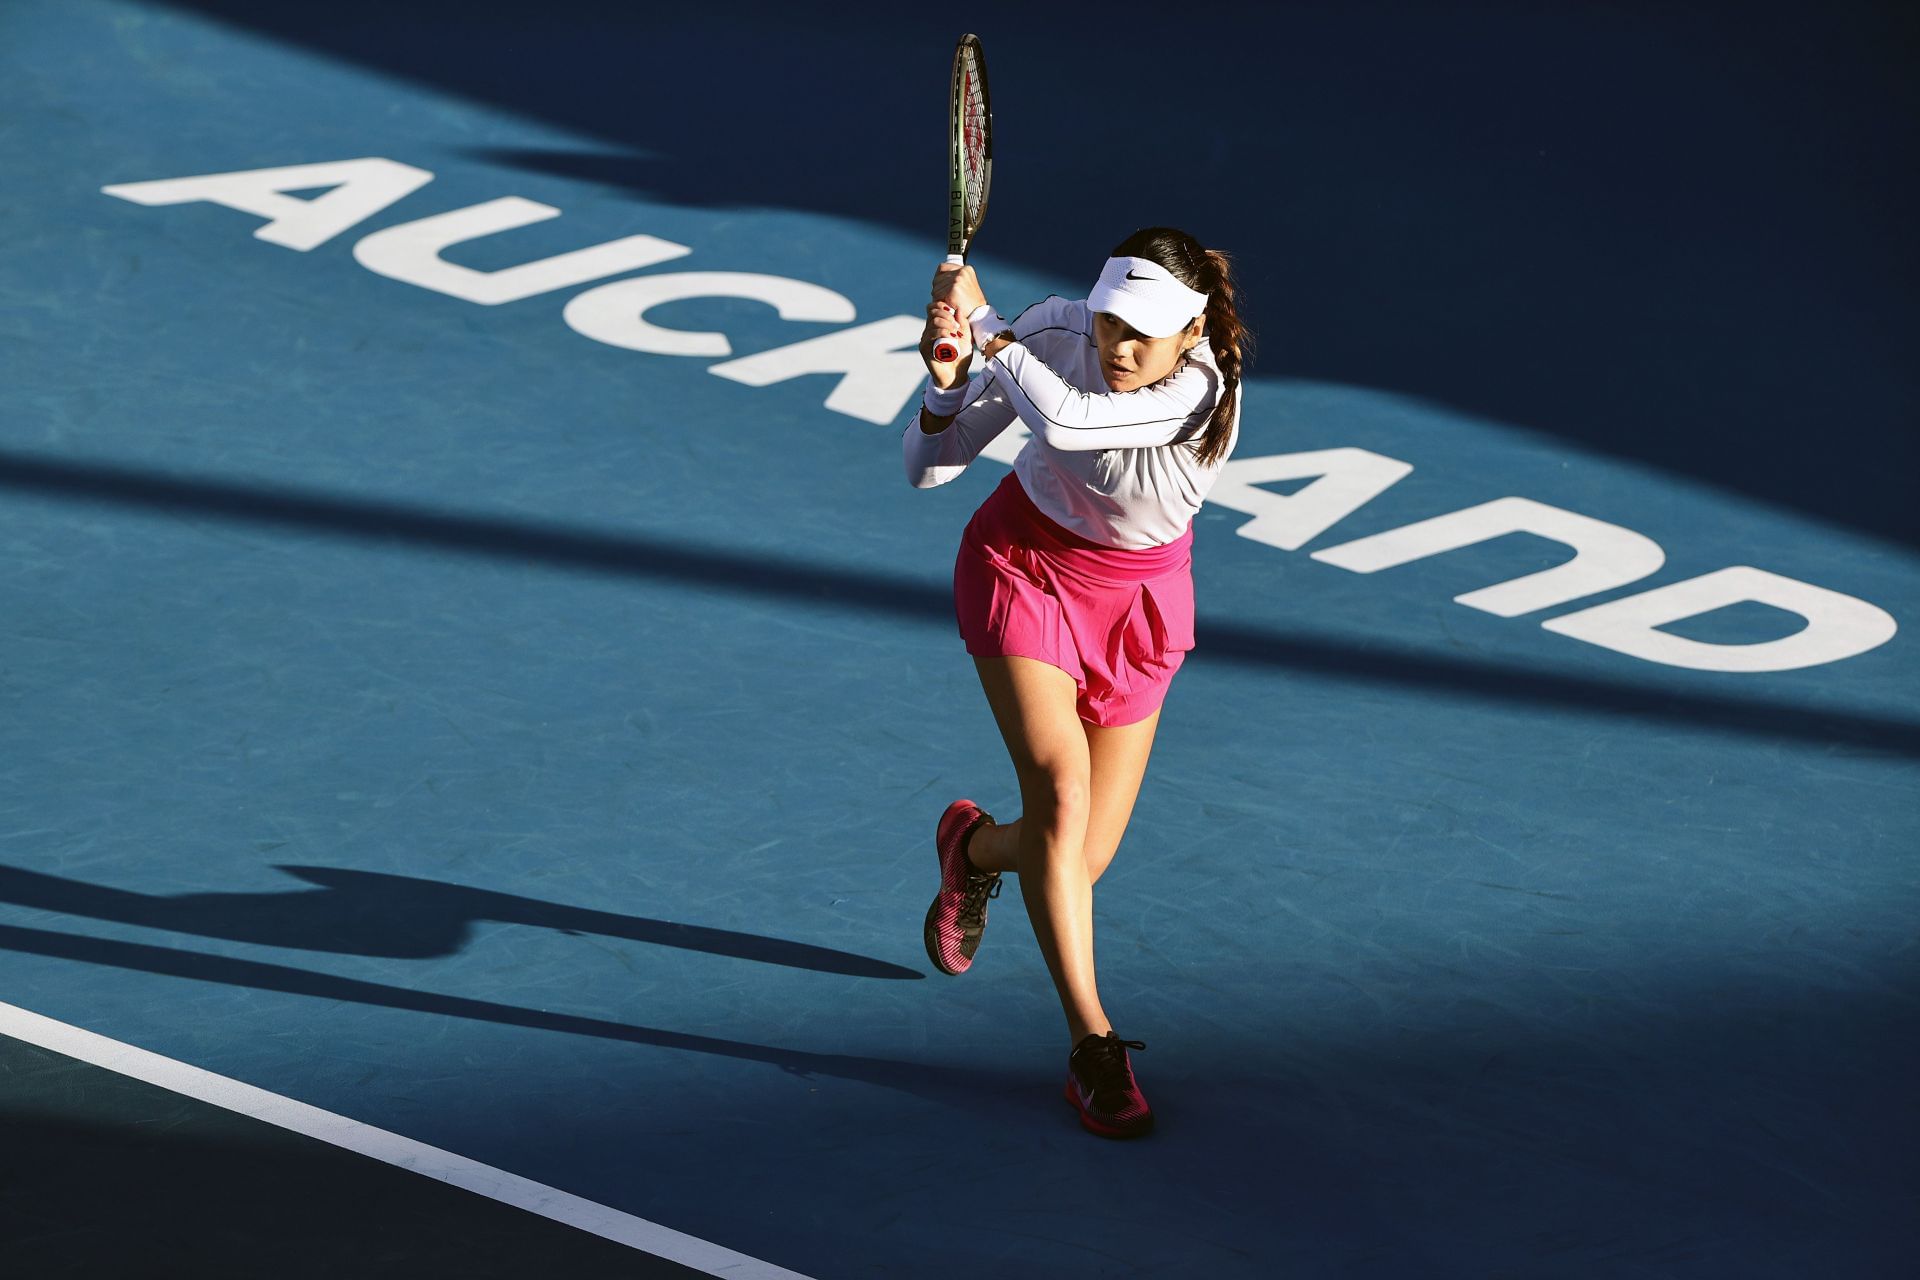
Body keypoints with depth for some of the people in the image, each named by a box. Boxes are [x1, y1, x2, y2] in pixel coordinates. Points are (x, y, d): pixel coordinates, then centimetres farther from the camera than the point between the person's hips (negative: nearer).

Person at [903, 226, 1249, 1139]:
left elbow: (1064, 420, -44)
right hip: (1023, 567, 0)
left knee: (1078, 864, 2)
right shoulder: (1053, 334, -21)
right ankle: (1091, 1043, -15)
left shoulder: (1202, 392, -28)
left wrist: (982, 327, -32)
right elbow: (927, 465, -13)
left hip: (1137, 601, 1)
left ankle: (976, 846, 38)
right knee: (1061, 792, -23)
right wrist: (949, 378, -32)